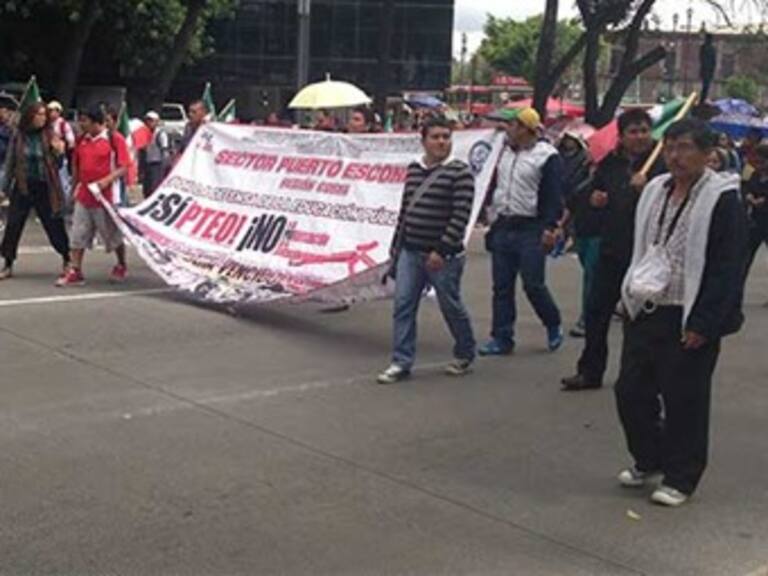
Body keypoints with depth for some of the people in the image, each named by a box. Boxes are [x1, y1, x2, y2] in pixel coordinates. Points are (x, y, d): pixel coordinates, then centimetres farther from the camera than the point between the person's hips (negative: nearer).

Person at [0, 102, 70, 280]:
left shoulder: (48, 136, -2)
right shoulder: (18, 136, 0)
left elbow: (56, 165, 0)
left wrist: (59, 153, -21)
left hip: (44, 188, -1)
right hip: (22, 187, 1)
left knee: (54, 225, 5)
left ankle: (67, 259, 21)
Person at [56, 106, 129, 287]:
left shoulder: (113, 139, -9)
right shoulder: (82, 139, 7)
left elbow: (124, 168, -11)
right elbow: (76, 166, 17)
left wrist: (107, 180, -24)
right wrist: (75, 188, 15)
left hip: (105, 196, -5)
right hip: (83, 196, 5)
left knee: (113, 235, 10)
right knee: (78, 236, 1)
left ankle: (122, 266, 29)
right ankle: (75, 272, 4)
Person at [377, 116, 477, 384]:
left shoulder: (459, 173, -9)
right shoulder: (414, 170, 11)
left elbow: (461, 216, -16)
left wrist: (441, 250, -20)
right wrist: (396, 247, 16)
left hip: (443, 257, -5)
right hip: (410, 252, 5)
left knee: (451, 307, 7)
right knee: (403, 306, 0)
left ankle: (465, 355, 29)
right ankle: (401, 363, 5)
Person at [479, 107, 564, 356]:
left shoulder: (547, 156, -8)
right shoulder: (504, 152, 13)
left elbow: (554, 196, -12)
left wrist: (550, 228, -18)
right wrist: (492, 217, 17)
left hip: (530, 230, -7)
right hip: (502, 228, 7)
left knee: (534, 285, -3)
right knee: (502, 286, 7)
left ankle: (553, 326, 21)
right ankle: (502, 338, 14)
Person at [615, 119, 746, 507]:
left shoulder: (722, 199, -12)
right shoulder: (654, 191, 10)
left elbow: (728, 269, -14)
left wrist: (702, 325, -17)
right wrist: (631, 298, 13)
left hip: (688, 321, -7)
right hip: (646, 312, 7)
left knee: (684, 401, 3)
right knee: (631, 390, 11)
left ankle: (680, 478, 18)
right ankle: (648, 460, 32)